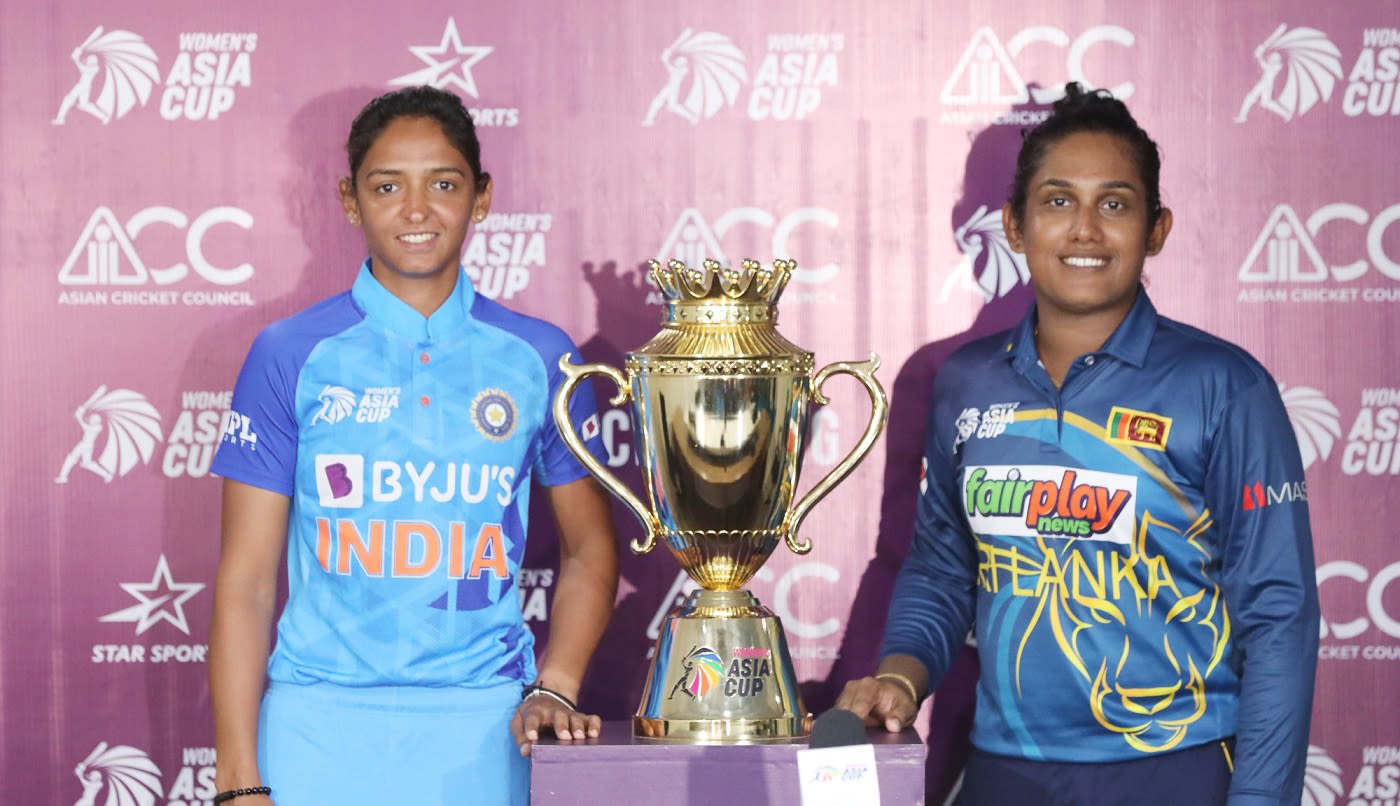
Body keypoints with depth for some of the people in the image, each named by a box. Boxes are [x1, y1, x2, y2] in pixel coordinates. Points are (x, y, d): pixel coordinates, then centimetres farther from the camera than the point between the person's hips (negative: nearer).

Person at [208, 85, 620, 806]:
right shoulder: (290, 356, 1)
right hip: (321, 721, -1)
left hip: (482, 721, 1)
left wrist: (555, 690, -3)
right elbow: (247, 578, 0)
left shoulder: (539, 357, 5)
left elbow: (590, 548, 13)